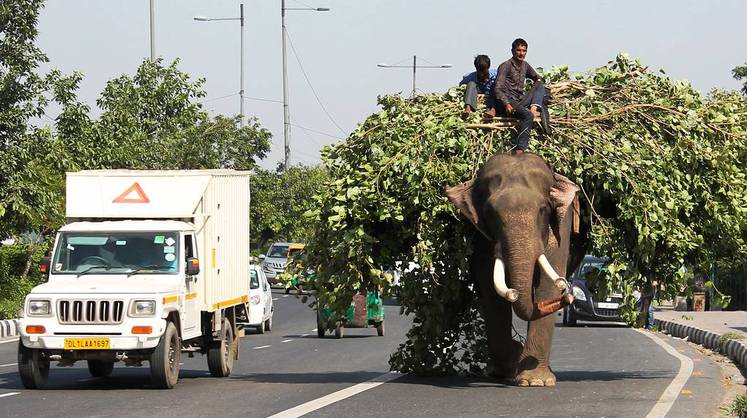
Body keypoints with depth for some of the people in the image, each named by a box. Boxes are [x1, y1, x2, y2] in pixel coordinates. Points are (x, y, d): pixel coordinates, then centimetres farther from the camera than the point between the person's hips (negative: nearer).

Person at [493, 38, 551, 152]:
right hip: (507, 101, -8)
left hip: (520, 101, 8)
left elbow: (537, 78, 35)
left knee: (540, 87, -2)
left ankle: (534, 108, -25)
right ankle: (519, 150, -41)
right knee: (528, 115, -33)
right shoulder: (506, 66, -6)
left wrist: (537, 83, 10)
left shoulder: (525, 65, 16)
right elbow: (498, 89, -14)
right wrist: (506, 104, -28)